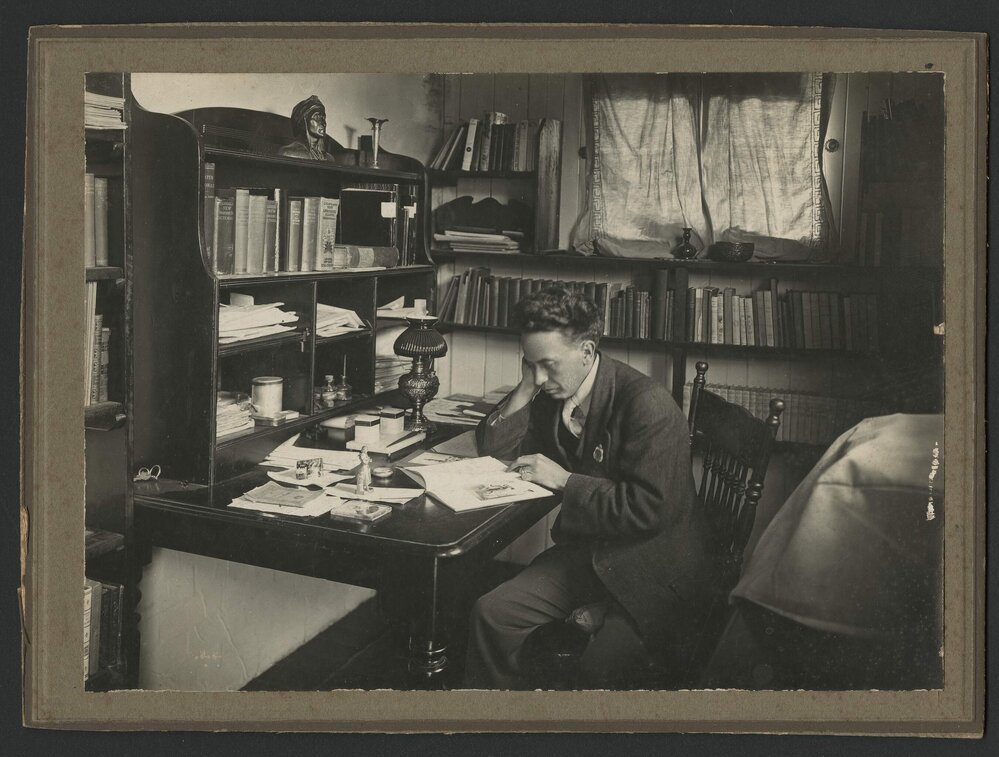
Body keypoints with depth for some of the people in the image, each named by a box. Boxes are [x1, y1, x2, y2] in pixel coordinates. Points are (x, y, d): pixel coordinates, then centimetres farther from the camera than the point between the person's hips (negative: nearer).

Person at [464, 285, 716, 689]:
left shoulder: (647, 403, -19)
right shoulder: (552, 394, 5)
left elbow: (648, 509, -25)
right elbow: (494, 451, 11)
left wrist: (564, 480, -17)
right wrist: (525, 387, -4)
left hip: (649, 565, -7)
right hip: (584, 552, 7)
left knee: (602, 664, -30)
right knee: (491, 613, -8)